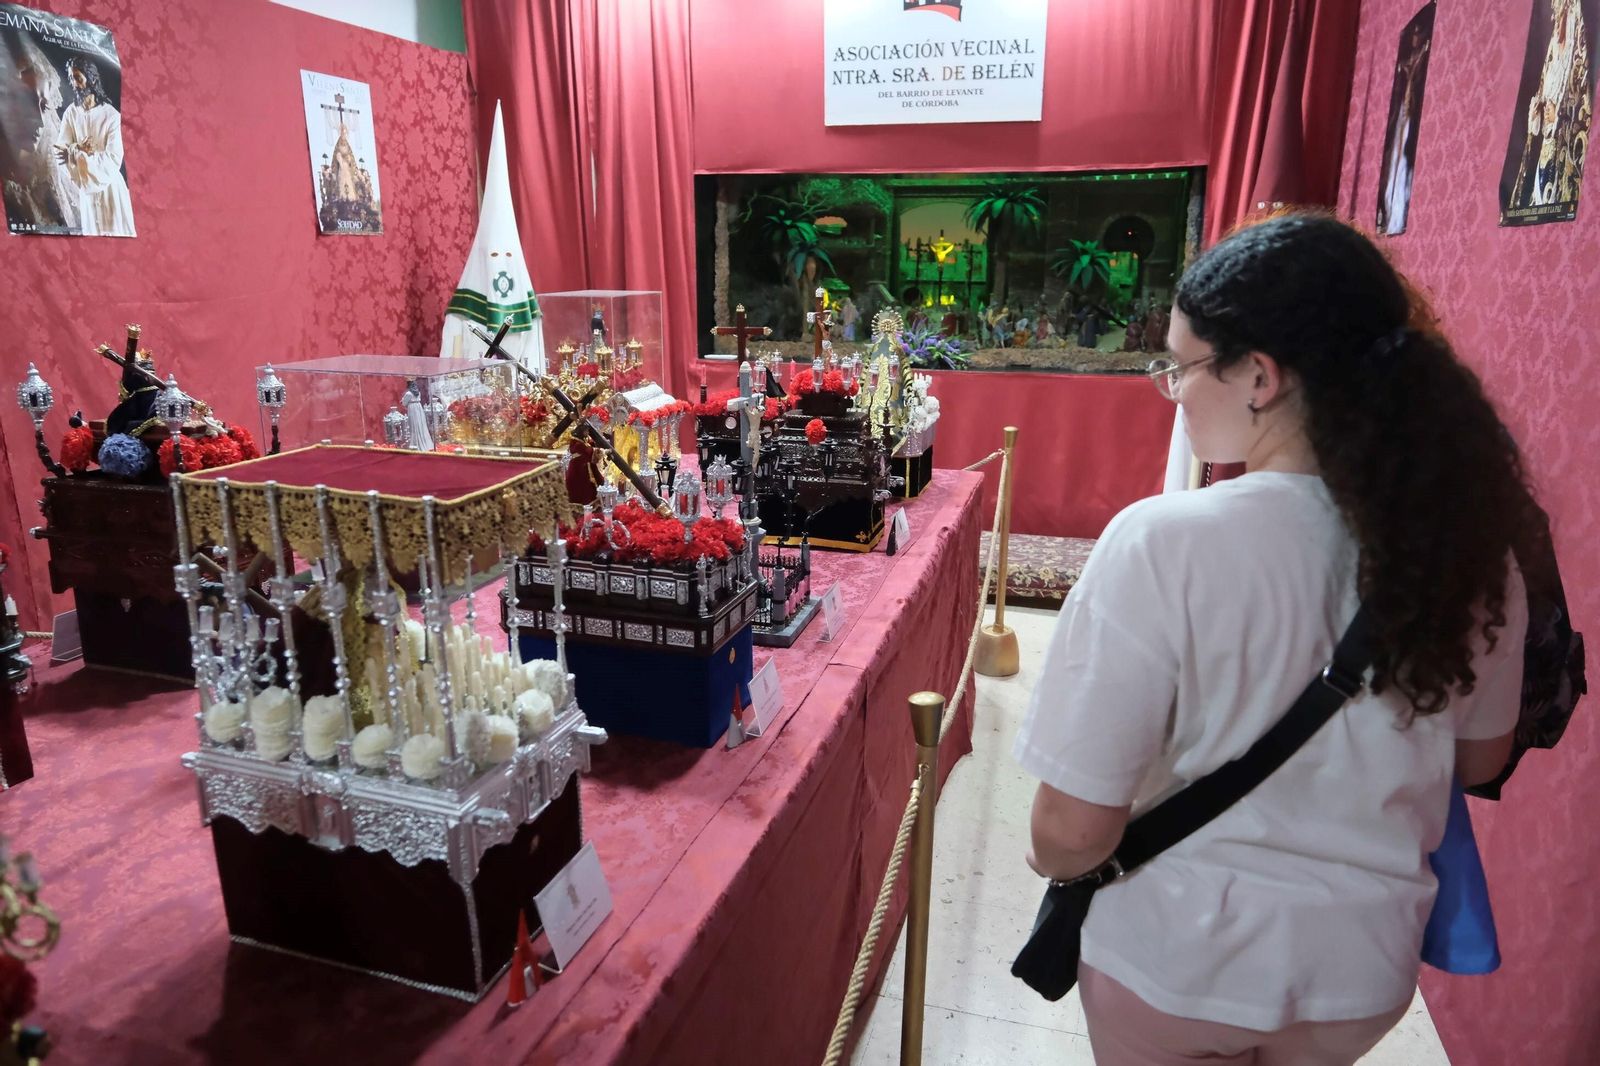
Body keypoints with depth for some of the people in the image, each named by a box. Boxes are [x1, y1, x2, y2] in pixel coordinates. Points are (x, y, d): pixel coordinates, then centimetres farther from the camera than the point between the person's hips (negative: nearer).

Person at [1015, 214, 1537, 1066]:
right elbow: (1480, 757, 4)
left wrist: (1052, 860, -3)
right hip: (1368, 967, 5)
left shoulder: (1164, 545, -29)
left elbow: (1074, 828, -24)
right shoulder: (1466, 539, -13)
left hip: (1177, 963, -4)